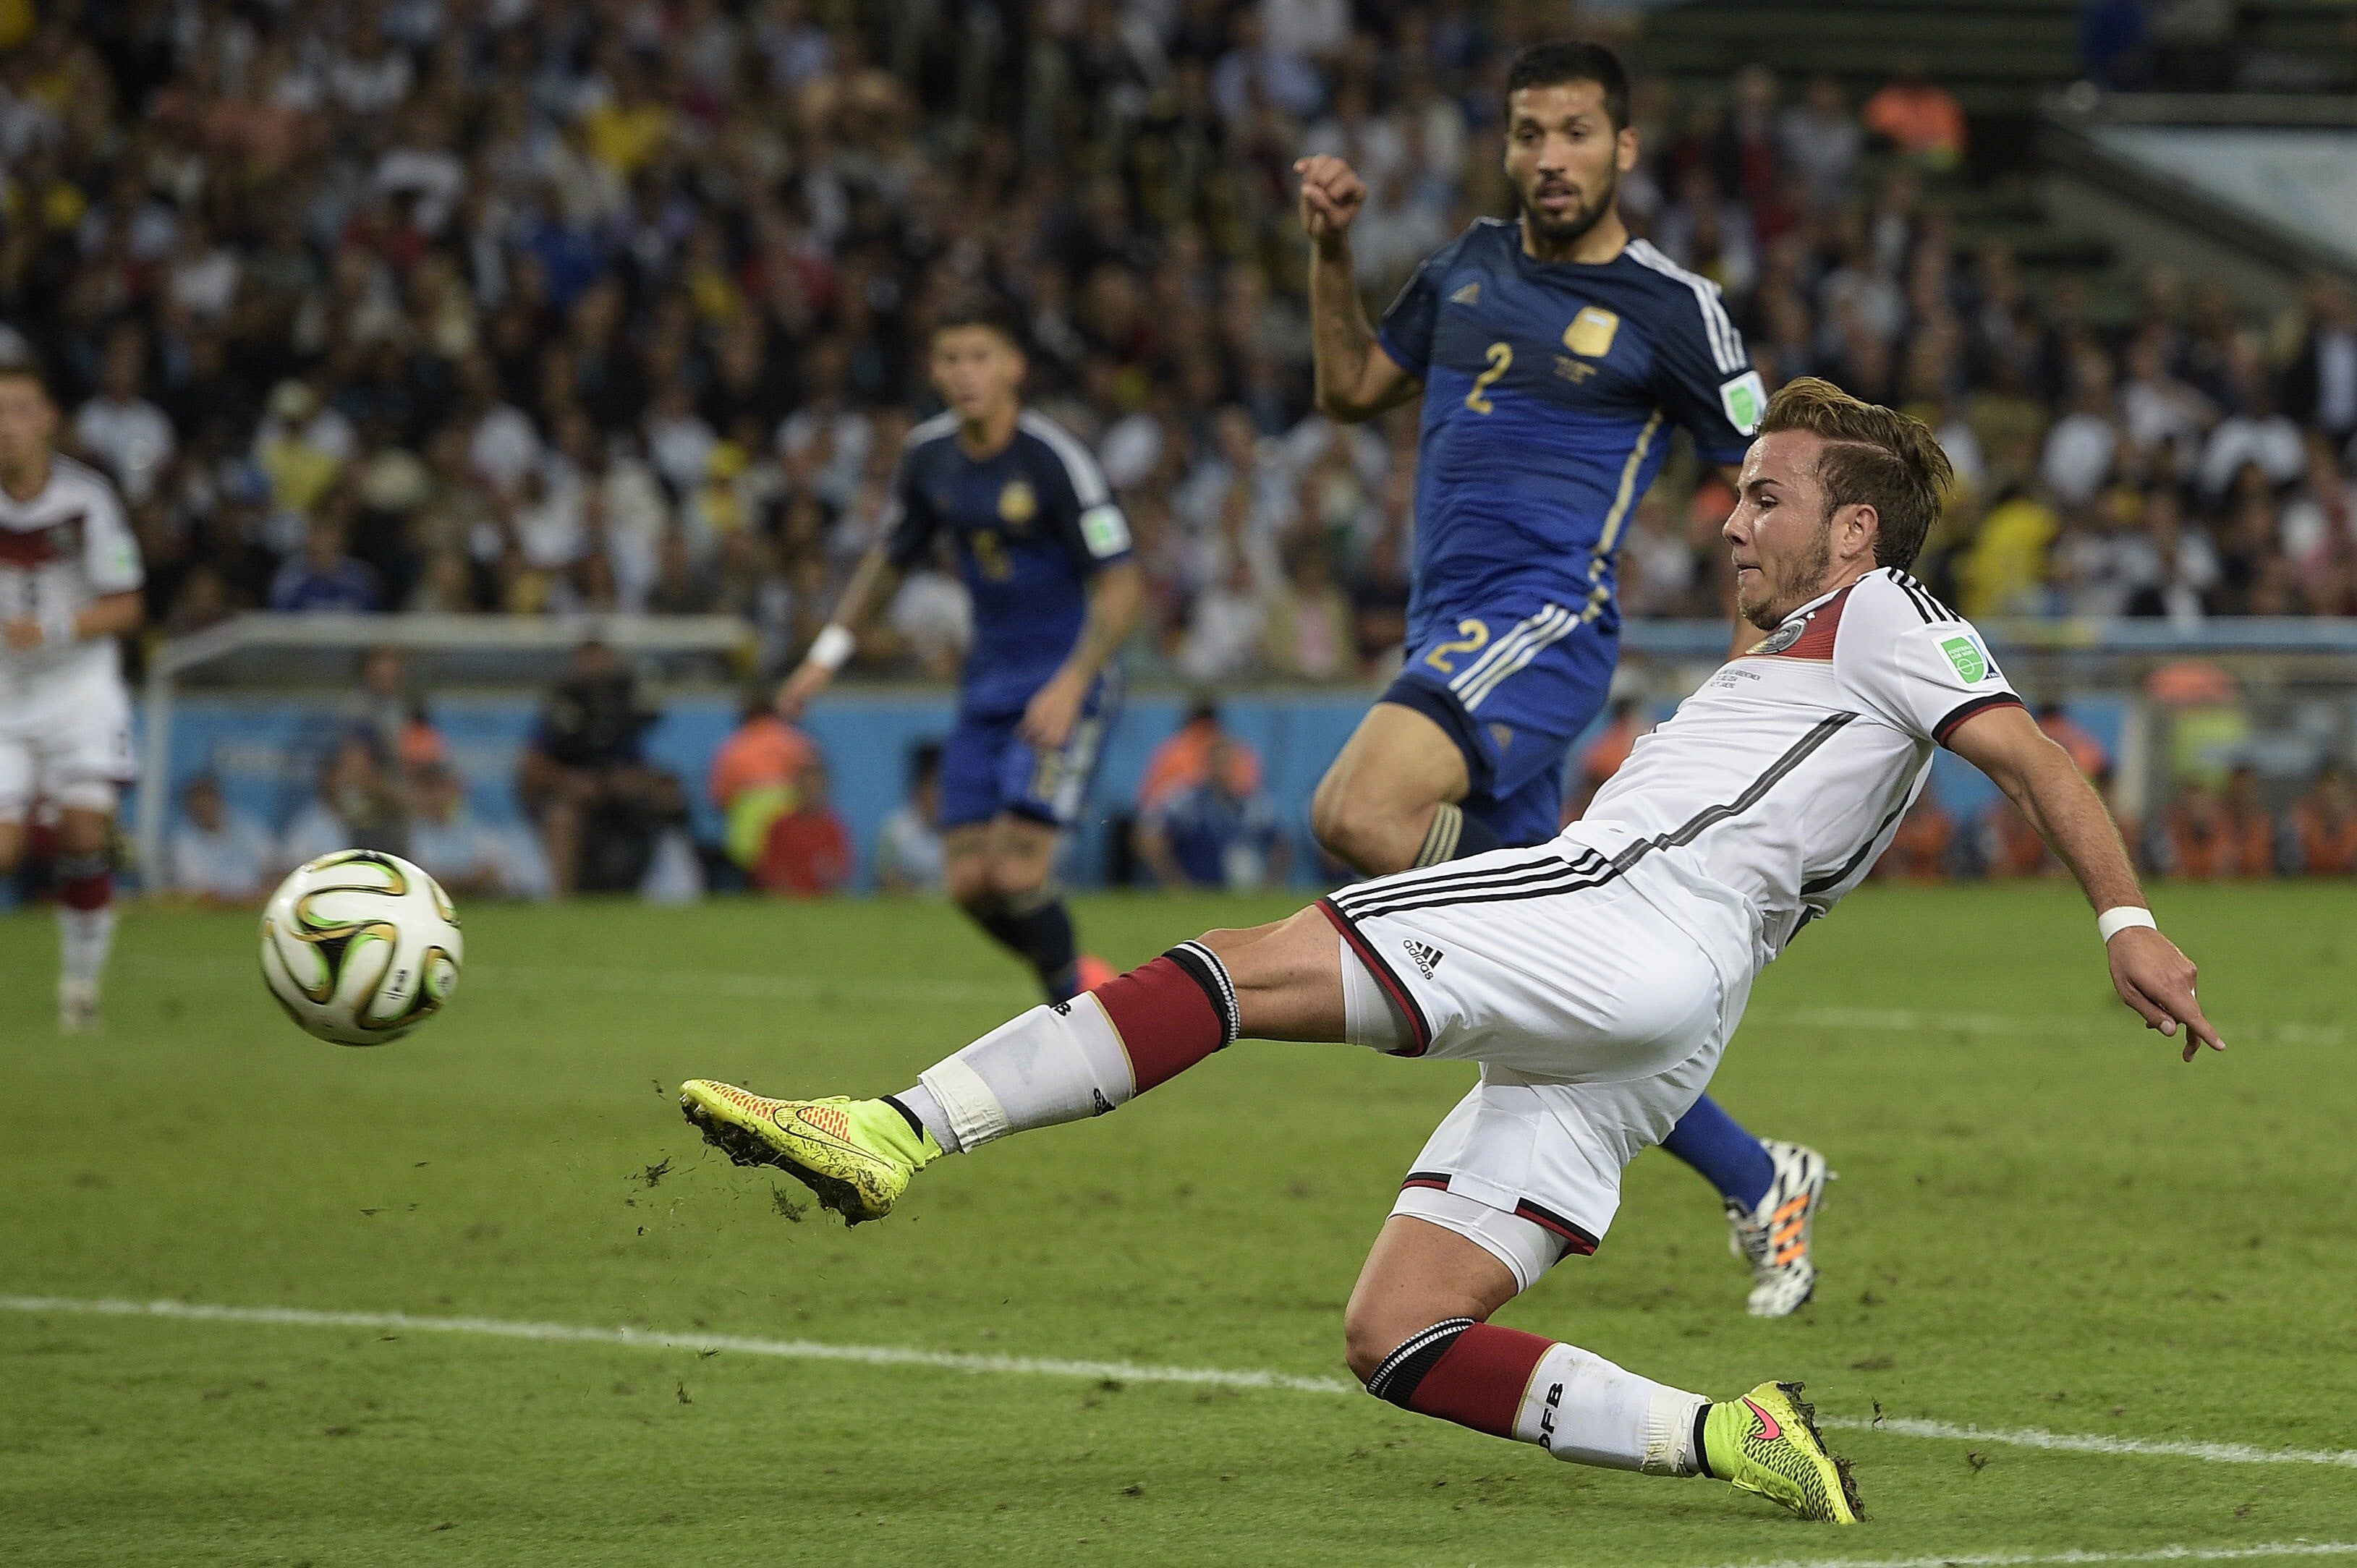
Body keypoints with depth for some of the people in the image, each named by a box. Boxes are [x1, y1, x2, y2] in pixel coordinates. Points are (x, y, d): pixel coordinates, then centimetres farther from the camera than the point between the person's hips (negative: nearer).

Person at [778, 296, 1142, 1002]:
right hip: (989, 683, 6)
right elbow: (890, 554, 20)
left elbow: (1120, 585, -18)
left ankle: (1075, 1006, 6)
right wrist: (828, 652, 13)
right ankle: (1076, 979, 23)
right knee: (969, 881, 0)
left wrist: (1072, 684, -29)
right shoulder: (929, 455, 2)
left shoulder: (1054, 459, -17)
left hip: (1064, 687, -6)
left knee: (1016, 869, -17)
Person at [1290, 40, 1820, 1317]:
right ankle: (1759, 1187, 16)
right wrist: (1330, 255, 11)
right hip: (1451, 636, 7)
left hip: (1545, 622, -7)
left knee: (1358, 816, -32)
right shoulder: (1473, 265, 15)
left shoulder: (1670, 309, -2)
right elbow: (1351, 388, 25)